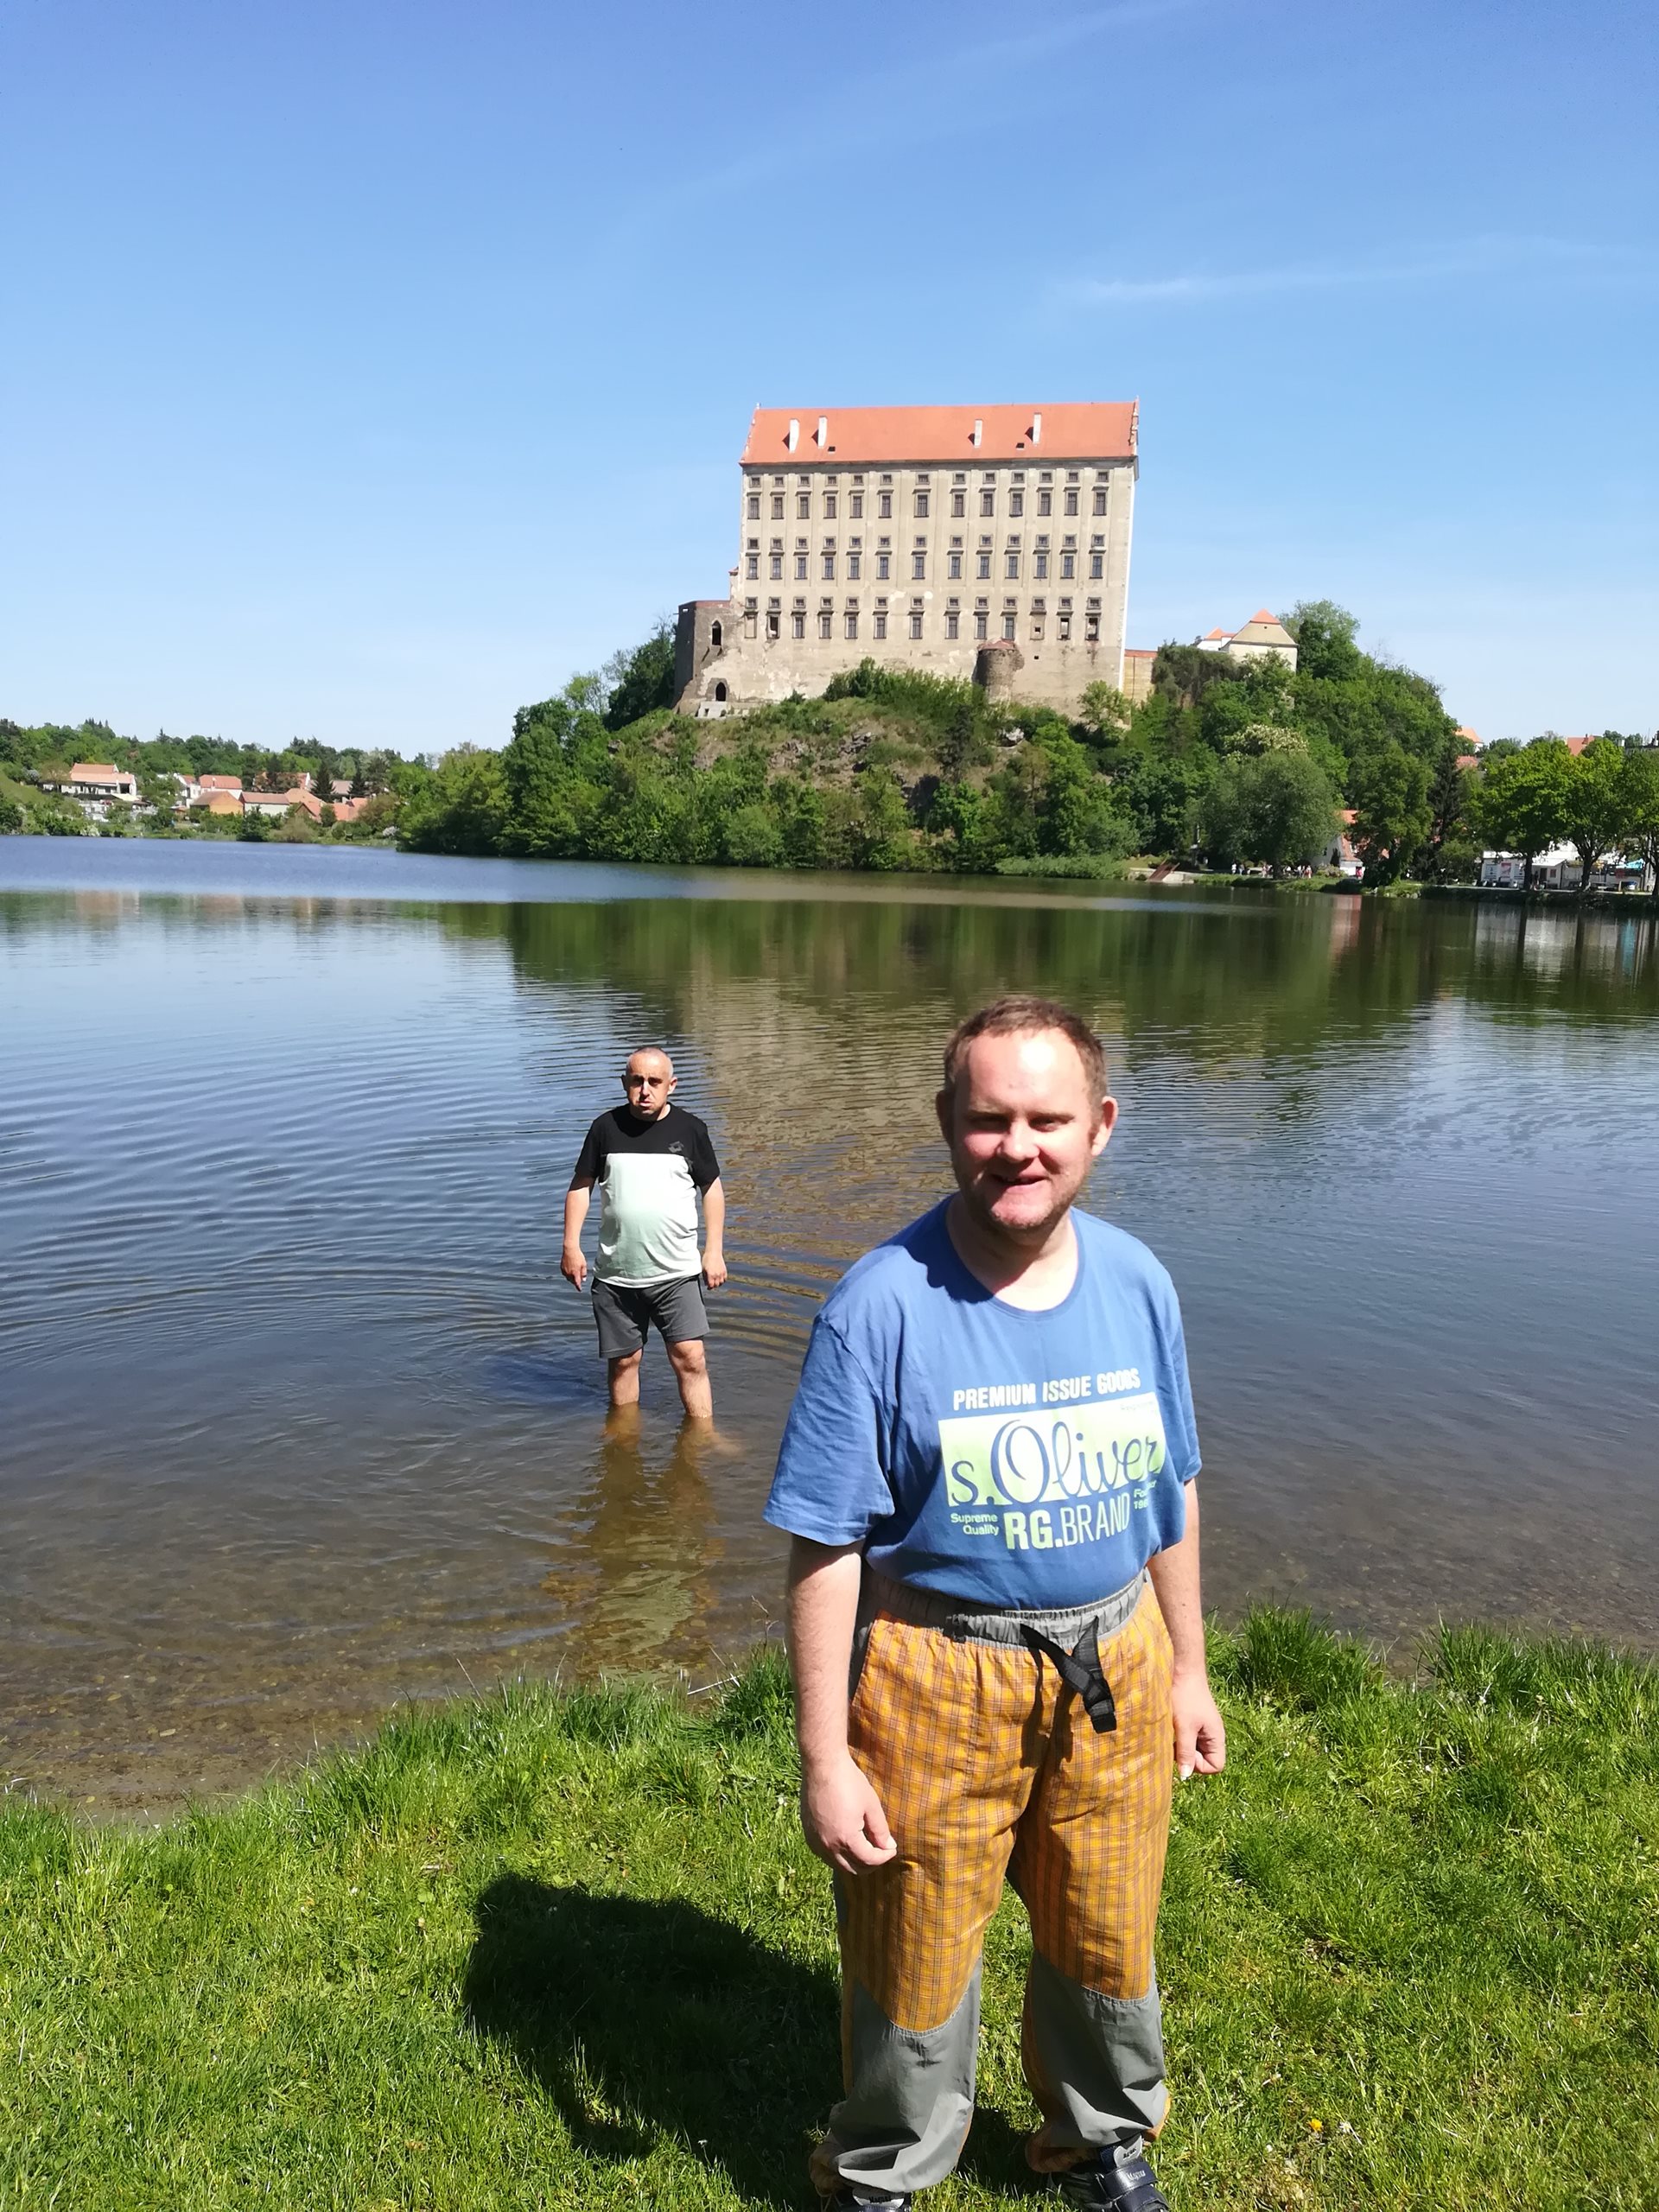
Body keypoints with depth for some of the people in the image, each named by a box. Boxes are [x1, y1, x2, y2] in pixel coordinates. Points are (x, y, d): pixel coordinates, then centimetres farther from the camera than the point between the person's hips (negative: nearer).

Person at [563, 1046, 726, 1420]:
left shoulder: (689, 1129, 0)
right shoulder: (607, 1127, 1)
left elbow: (712, 1188, 7)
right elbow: (580, 1185, 7)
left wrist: (714, 1249, 1)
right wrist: (571, 1245, -1)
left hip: (676, 1272, -1)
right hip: (615, 1275, 1)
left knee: (691, 1358, -8)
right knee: (622, 1361, 10)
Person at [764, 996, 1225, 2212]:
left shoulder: (1138, 1282, -4)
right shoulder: (882, 1306, -19)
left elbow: (1169, 1491, 8)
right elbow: (825, 1547, -16)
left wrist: (1188, 1670, 12)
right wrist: (824, 1760, -14)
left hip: (1114, 1670, 4)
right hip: (937, 1686, -4)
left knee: (1109, 1942, 23)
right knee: (915, 1961, 15)